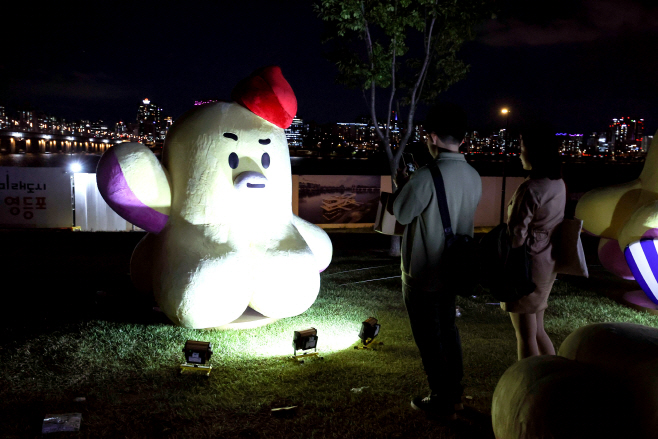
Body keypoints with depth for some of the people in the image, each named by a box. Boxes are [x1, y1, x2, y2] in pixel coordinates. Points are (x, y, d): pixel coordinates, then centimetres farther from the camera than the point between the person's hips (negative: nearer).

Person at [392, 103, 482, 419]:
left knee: (429, 338, 8)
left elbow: (402, 214, -12)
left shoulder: (426, 176, -25)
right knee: (448, 330, 22)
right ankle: (455, 393, 35)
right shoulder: (474, 177, -2)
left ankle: (441, 402, 21)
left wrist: (402, 185, 6)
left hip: (422, 274, -7)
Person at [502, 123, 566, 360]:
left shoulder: (530, 189, -21)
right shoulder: (559, 184, 5)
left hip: (528, 264, -9)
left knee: (526, 334, 5)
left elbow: (515, 235, -20)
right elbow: (553, 224, 12)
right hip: (548, 263, 9)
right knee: (537, 329, 21)